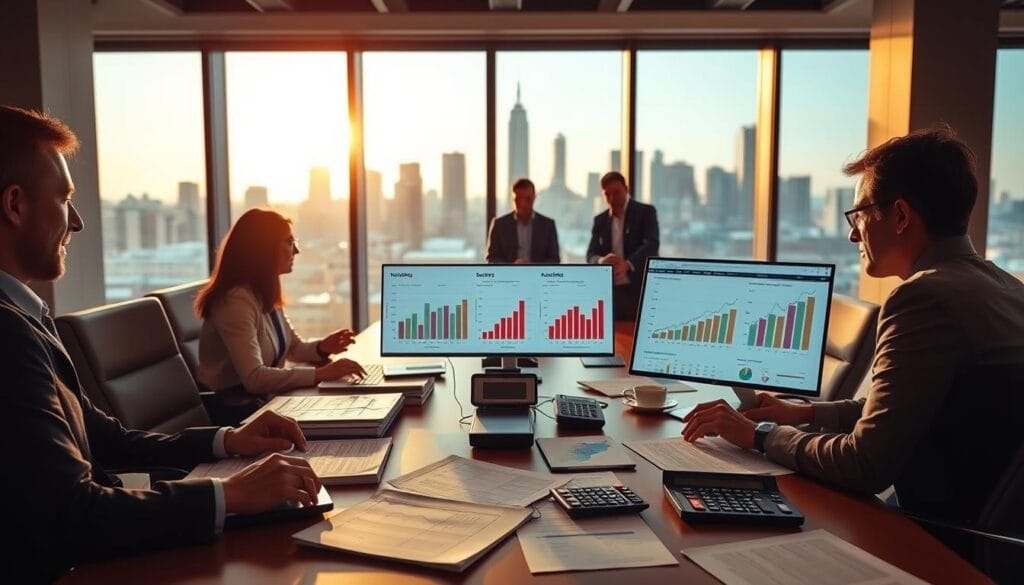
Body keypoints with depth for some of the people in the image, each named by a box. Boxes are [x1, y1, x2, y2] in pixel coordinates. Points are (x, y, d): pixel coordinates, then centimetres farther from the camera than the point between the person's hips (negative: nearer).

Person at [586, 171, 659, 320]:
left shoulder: (646, 212, 1)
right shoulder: (600, 220, 13)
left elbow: (651, 245, -13)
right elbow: (591, 255, 7)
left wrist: (627, 265, -31)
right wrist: (602, 261, -18)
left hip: (641, 289, -3)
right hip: (610, 292, 3)